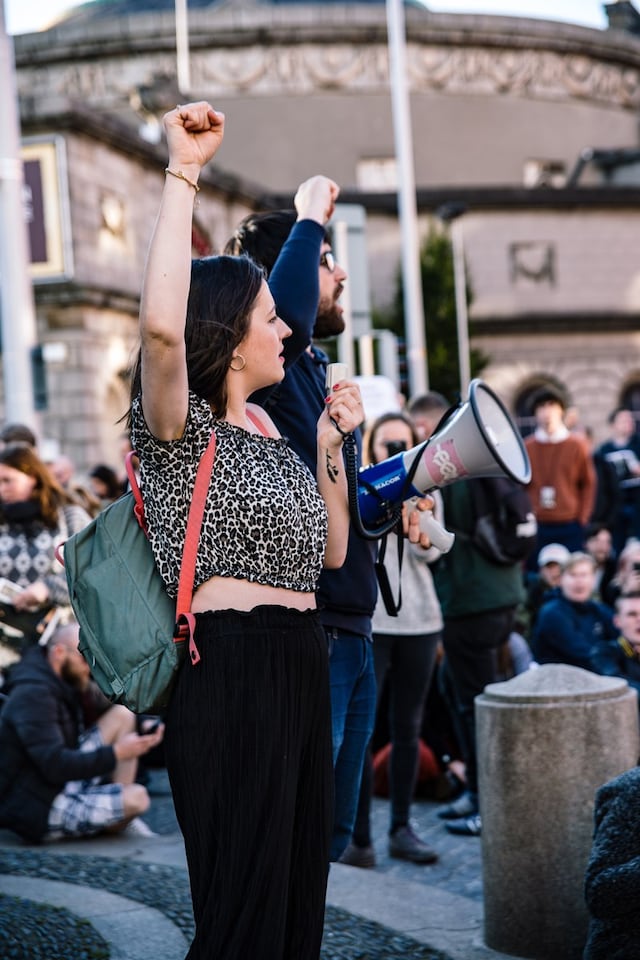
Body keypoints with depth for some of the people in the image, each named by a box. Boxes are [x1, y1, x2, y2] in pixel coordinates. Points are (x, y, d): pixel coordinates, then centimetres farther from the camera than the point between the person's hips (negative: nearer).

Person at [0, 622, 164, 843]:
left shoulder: (64, 684, 8)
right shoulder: (33, 694, -24)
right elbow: (55, 766, -30)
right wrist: (116, 753, -27)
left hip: (65, 782, 10)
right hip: (40, 810, -10)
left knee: (123, 715, 0)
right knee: (137, 798, -25)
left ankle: (116, 817, 0)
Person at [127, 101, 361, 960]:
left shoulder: (269, 437, 17)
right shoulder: (182, 431, -6)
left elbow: (329, 551, 23)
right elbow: (162, 325, -27)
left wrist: (329, 444, 12)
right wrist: (183, 173, -22)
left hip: (300, 670, 8)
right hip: (232, 673, -8)